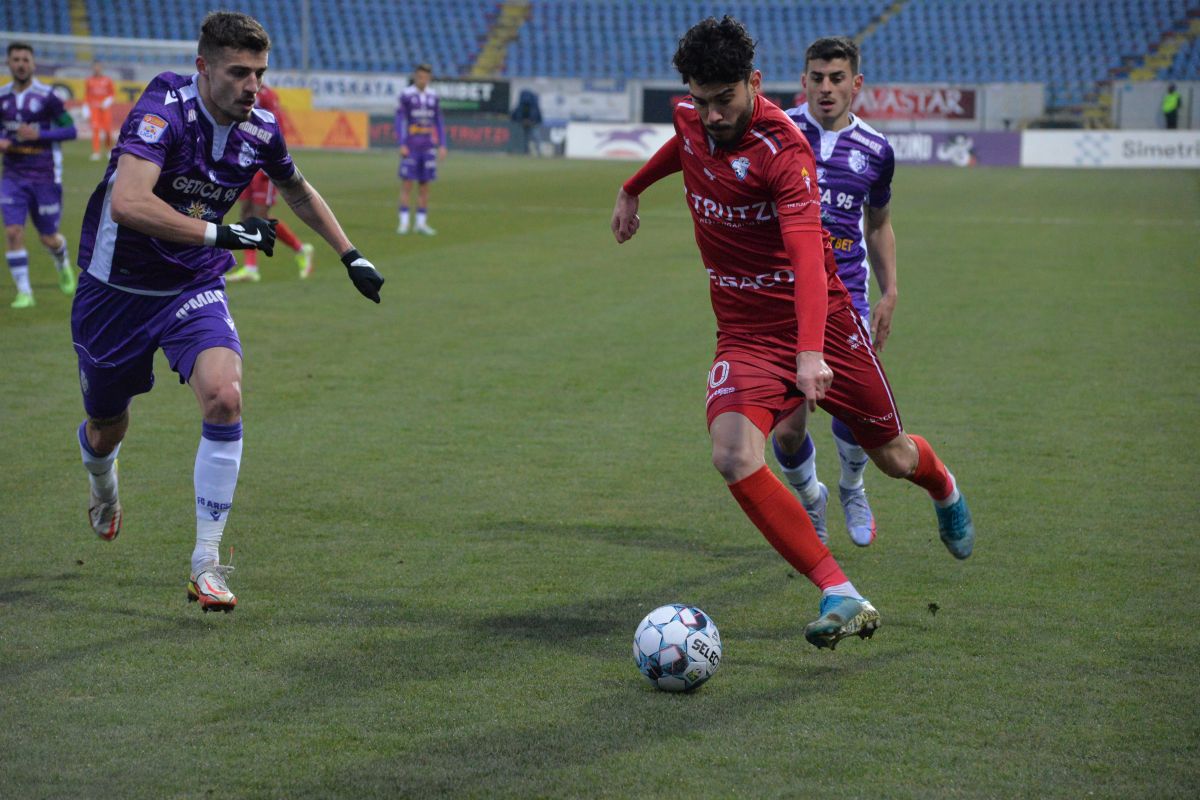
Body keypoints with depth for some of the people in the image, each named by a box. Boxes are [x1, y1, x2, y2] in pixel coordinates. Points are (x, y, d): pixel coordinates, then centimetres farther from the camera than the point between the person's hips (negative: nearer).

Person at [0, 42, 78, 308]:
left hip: (45, 176, -2)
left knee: (48, 238, 7)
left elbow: (70, 130, -8)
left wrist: (38, 134, -21)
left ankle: (63, 262, 43)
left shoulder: (46, 97, -9)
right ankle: (24, 293, -4)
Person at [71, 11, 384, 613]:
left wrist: (350, 255, 15)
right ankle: (103, 491, 54)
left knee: (224, 396, -24)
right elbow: (127, 202, -39)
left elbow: (297, 190, 16)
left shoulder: (259, 130, -7)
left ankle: (206, 561, -15)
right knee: (106, 430, 14)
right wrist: (221, 233, -40)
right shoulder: (164, 110, -25)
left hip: (193, 287, 3)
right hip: (116, 288, -3)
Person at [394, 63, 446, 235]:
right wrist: (401, 145, -13)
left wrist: (442, 145, 7)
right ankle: (404, 222, -1)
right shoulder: (406, 95, -4)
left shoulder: (433, 96, 9)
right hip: (411, 146, -4)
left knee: (425, 185, 5)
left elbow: (439, 122, 13)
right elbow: (399, 120, -6)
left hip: (428, 147, 4)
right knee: (407, 183, -4)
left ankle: (421, 223, 10)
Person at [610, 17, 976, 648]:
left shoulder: (783, 150, -24)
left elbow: (808, 253, -36)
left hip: (818, 318, -4)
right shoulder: (690, 118, -4)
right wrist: (632, 190, 35)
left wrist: (810, 352, -49)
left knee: (893, 458, 13)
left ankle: (943, 488, 53)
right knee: (734, 458, -25)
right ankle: (841, 596, -22)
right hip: (744, 331, 4)